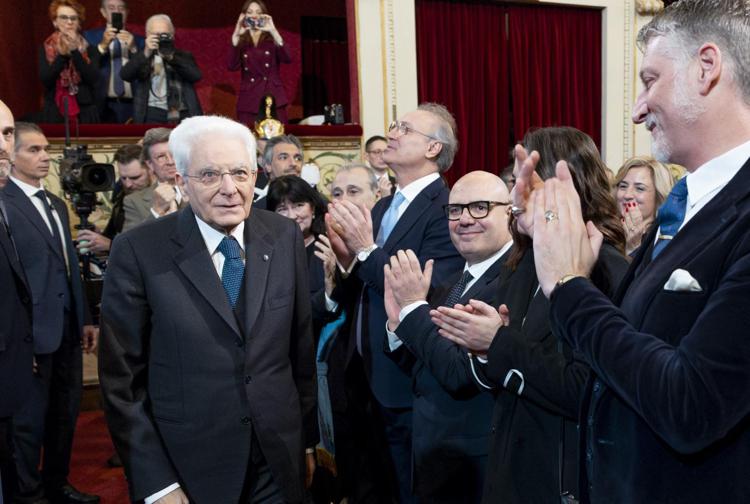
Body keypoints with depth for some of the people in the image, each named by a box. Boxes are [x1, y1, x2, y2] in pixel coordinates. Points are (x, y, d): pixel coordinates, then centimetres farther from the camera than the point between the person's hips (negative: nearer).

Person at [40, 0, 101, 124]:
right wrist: (62, 55, -16)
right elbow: (45, 80, -7)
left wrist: (75, 51, -17)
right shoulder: (46, 48, 6)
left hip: (85, 114, 0)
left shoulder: (90, 49, 5)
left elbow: (93, 78, -10)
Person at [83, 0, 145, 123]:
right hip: (104, 106, -1)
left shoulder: (138, 40, 12)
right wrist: (102, 45, -16)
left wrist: (133, 48, -14)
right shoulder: (90, 36, 8)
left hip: (132, 106, 1)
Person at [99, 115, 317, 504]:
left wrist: (307, 437, 7)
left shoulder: (285, 236, -3)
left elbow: (301, 345, 2)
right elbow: (122, 380, -9)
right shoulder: (138, 251, -12)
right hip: (188, 469, -2)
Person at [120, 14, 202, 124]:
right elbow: (125, 75, -3)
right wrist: (146, 53, -15)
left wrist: (171, 57, -12)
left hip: (183, 115, 1)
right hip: (153, 114, -1)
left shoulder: (184, 56, 18)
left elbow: (196, 76, 0)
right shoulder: (141, 58, 15)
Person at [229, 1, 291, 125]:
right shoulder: (240, 41, 10)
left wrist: (273, 31, -17)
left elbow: (287, 59, -11)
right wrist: (236, 36, -13)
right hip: (248, 101, 1)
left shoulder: (272, 39, 9)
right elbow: (231, 66, -8)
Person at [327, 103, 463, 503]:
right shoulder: (383, 207, 10)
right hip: (376, 377, 8)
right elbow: (370, 288, 9)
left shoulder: (446, 210, -17)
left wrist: (366, 249, -24)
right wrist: (347, 256, -9)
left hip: (413, 384, -8)